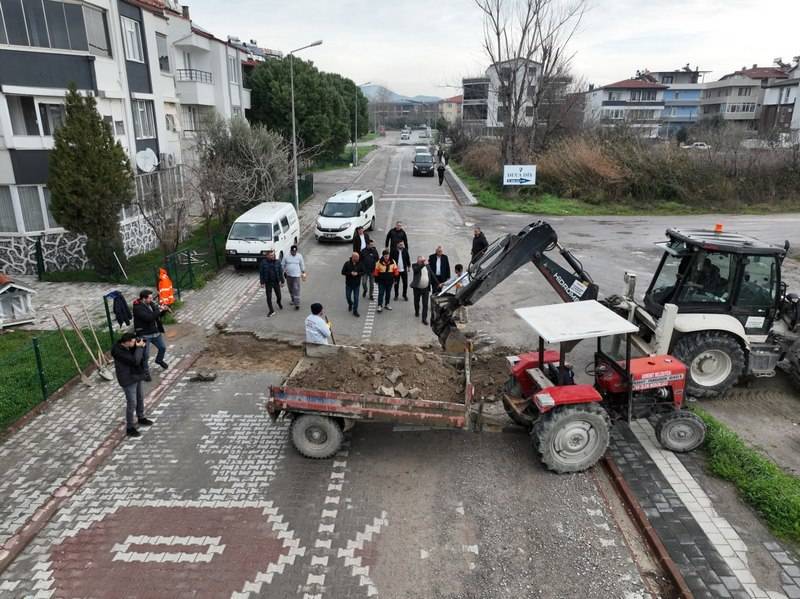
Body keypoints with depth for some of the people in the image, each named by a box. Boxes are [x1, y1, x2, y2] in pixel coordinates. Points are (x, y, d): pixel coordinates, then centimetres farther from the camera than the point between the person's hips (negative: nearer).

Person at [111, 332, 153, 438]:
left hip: (136, 376, 9)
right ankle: (129, 428, 10)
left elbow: (141, 356, 10)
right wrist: (139, 347, -26)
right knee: (132, 403, -3)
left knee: (140, 398, 22)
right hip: (128, 380, -9)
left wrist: (142, 345, -10)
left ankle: (141, 418, 42)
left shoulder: (130, 347, -3)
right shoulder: (118, 352, -28)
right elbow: (135, 360, -34)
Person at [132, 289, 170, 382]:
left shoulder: (151, 304, 2)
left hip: (155, 332, 8)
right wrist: (159, 310, -26)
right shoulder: (138, 308, -21)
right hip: (144, 335, -8)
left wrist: (164, 310, -6)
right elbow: (149, 318, -33)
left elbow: (158, 315, 14)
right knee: (146, 355, -2)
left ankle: (159, 360, 50)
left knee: (163, 347, 21)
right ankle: (146, 372, 15)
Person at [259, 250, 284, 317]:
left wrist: (282, 281, 2)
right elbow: (261, 273, -4)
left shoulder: (277, 262, -3)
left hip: (276, 282, 1)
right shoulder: (263, 263, -7)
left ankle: (279, 303, 46)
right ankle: (271, 311, 9)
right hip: (268, 283, -1)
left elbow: (281, 272, 2)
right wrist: (262, 283, -6)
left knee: (278, 295, 12)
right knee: (269, 297, 0)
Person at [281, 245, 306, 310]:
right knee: (290, 289, 16)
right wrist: (283, 272, 6)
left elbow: (302, 265, 6)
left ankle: (297, 304, -10)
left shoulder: (299, 256, -3)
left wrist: (303, 273, 8)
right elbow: (282, 265, 7)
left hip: (296, 275, -3)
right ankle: (293, 300, 36)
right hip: (288, 275, 3)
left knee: (296, 290, -9)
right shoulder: (286, 256, -2)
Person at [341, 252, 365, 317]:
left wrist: (357, 273, -19)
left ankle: (355, 311, 11)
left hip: (357, 284, 0)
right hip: (348, 283, 0)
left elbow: (363, 272, 0)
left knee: (356, 297, 1)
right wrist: (350, 273, -21)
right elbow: (343, 272, -8)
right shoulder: (347, 264, -9)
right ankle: (350, 304, 44)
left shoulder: (360, 264, -6)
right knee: (348, 296, 11)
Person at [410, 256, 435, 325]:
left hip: (426, 288, 1)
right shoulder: (415, 266, -7)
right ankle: (417, 312, 45)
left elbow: (432, 275, 9)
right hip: (417, 288, -1)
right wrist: (423, 264, -39)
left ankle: (424, 318, -2)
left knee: (425, 304, -4)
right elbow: (416, 269, -31)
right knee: (416, 301, 18)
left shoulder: (427, 266, 3)